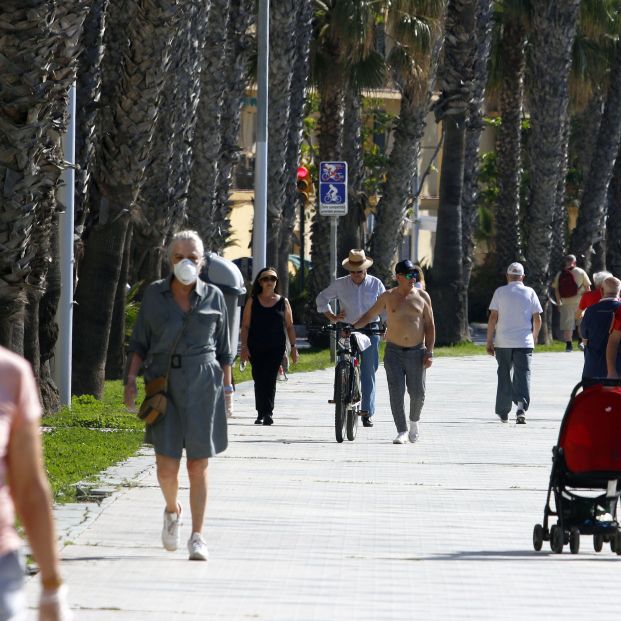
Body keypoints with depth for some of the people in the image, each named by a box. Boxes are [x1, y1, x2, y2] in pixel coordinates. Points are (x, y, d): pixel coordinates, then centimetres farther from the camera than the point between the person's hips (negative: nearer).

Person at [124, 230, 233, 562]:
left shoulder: (213, 297, 4)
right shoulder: (154, 294, 4)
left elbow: (223, 349, 11)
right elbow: (139, 343, 8)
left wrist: (227, 388, 6)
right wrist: (131, 380, -3)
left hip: (202, 386, 0)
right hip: (163, 385, 0)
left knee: (198, 465, 0)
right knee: (167, 466, -7)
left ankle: (197, 537, 7)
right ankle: (172, 510, 25)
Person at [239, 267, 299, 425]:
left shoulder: (283, 302, 9)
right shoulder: (252, 302, 7)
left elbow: (289, 326, 11)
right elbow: (245, 326, 5)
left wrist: (293, 347, 5)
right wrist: (244, 347, -4)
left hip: (276, 347, -1)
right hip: (256, 347, 1)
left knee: (270, 378, -12)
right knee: (259, 380, 2)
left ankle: (267, 413, -16)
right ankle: (261, 413, 9)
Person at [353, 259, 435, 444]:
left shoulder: (422, 296, 4)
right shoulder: (388, 297, 3)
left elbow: (430, 326, 5)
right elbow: (369, 315, 12)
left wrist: (429, 352, -2)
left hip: (416, 352, 0)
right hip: (394, 352, 0)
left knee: (417, 393, 3)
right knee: (396, 392, -7)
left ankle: (414, 421, 31)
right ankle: (402, 431, -2)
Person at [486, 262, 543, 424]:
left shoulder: (500, 292, 1)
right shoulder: (530, 293, 3)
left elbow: (493, 318, -3)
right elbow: (537, 319, 3)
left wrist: (489, 340, 2)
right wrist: (534, 337, 19)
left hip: (503, 342, 0)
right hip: (524, 342, 0)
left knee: (504, 376, 12)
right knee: (523, 375, -3)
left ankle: (503, 412, 19)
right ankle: (521, 407, -24)